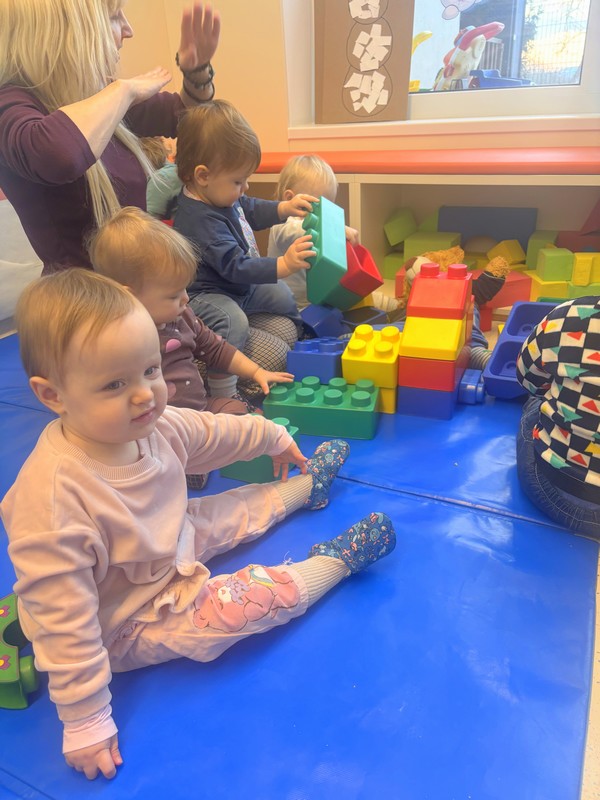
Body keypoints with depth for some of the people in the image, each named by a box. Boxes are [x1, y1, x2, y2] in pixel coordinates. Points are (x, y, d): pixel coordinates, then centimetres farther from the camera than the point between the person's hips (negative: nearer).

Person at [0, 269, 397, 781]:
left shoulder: (152, 425, -18)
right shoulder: (53, 497, -39)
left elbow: (218, 432, 3)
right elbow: (63, 622, -31)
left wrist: (274, 437, 20)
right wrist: (85, 724, -22)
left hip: (173, 546, 7)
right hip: (129, 627, -7)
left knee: (237, 509, 16)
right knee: (263, 596, -15)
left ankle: (305, 487, 46)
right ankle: (336, 561, 11)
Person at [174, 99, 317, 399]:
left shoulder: (222, 195, 0)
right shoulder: (201, 220, -32)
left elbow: (252, 210, 20)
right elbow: (235, 266, -36)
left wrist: (285, 207, 5)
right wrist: (283, 265, -41)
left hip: (241, 287, 11)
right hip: (206, 294, -11)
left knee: (282, 296, 18)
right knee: (233, 324, -37)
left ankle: (296, 335, 40)